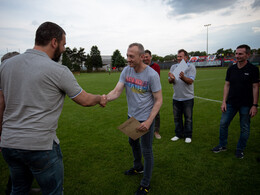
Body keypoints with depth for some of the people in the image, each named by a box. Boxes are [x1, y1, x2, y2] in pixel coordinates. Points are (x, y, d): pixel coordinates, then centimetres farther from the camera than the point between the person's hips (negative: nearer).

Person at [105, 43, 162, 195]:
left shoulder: (152, 75, -21)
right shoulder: (126, 71, -6)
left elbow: (159, 100, -17)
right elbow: (117, 91, -12)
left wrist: (149, 121, -25)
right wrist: (105, 98, -34)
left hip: (146, 118, -6)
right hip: (132, 116, 7)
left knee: (146, 151, 5)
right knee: (133, 142, 25)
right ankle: (138, 167, 53)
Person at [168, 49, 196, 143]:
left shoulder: (191, 67, -5)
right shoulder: (173, 67, 6)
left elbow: (190, 81, -17)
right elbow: (170, 82, 0)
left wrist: (183, 77, -36)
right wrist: (172, 79, -24)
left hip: (188, 97, -3)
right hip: (176, 97, 4)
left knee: (188, 118, 7)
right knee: (177, 117, 12)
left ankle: (188, 135, 22)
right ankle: (178, 134, 28)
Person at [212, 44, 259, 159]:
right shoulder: (231, 69, 4)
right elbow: (227, 85, 6)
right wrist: (224, 102, 0)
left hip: (246, 105, -3)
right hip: (231, 103, 4)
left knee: (244, 128, 8)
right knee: (223, 124, 6)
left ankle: (240, 149, 26)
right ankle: (222, 145, 24)